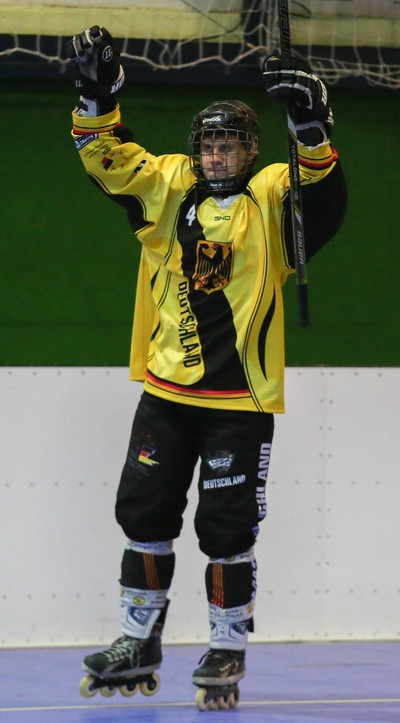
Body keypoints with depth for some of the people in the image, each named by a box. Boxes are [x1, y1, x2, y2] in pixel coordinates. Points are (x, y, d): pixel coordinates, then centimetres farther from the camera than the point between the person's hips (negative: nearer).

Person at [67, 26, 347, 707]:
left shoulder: (271, 197, -5)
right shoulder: (170, 186, 6)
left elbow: (324, 198, -23)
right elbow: (109, 158, 2)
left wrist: (311, 127, -39)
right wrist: (96, 96, -15)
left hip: (240, 400, -4)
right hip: (167, 388, 4)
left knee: (227, 529, 0)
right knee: (144, 515, 7)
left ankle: (228, 648, 15)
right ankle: (139, 643, 20)